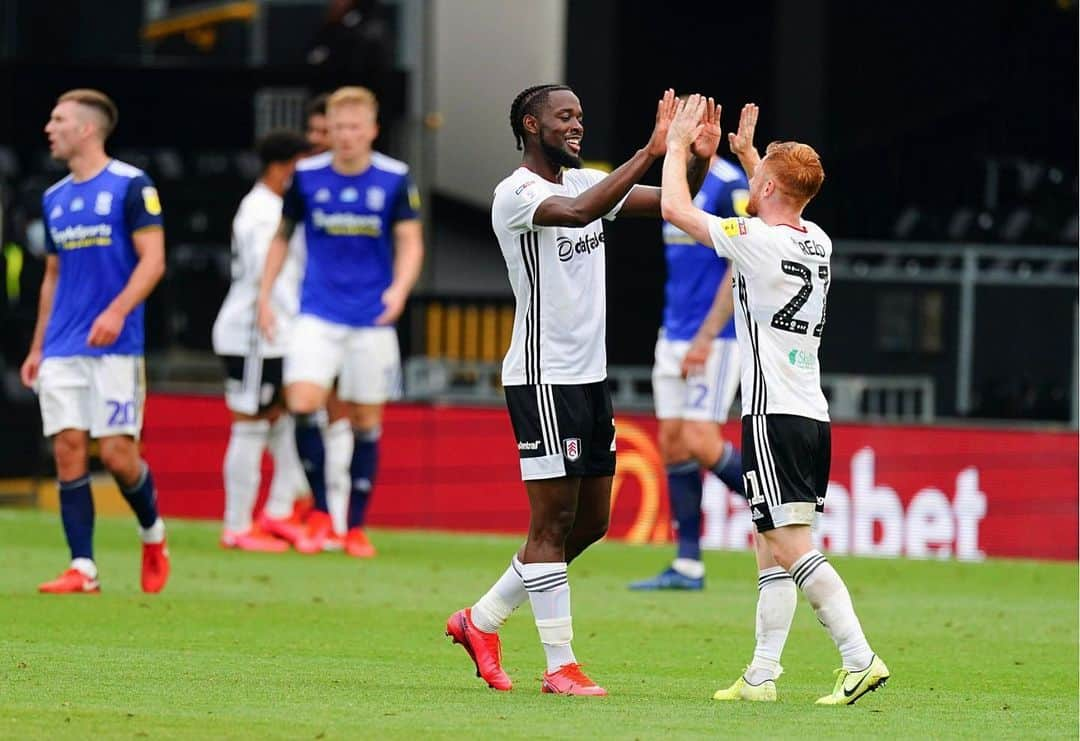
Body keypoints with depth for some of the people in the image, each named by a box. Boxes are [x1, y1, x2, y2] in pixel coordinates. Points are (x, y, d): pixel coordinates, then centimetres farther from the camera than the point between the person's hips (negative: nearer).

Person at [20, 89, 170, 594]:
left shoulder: (130, 186, -5)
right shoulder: (55, 199, 15)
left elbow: (153, 260, -10)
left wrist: (117, 311, -24)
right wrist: (37, 347, 17)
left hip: (116, 346, -6)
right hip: (62, 350, 6)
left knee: (116, 452, -8)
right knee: (69, 451, -3)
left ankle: (152, 534, 19)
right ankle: (82, 569, -1)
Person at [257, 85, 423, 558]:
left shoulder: (394, 179, -3)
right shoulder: (307, 176, 1)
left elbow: (410, 242, -4)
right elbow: (282, 236, 12)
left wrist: (400, 288, -22)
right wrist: (264, 296, 6)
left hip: (373, 319, 0)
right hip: (318, 314, 0)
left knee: (365, 421, 4)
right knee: (302, 403, -18)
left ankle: (356, 526, 16)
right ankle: (320, 512, -3)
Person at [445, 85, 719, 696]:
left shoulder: (586, 182, 12)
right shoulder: (516, 193, -13)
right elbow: (576, 212, -33)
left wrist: (698, 161, -10)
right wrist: (650, 153, -36)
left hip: (590, 375, 9)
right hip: (543, 377, -9)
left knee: (591, 521, 12)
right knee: (554, 520, -6)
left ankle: (482, 620, 23)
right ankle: (561, 667, -1)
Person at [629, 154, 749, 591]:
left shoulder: (728, 187, -13)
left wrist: (706, 336, -20)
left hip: (714, 339, -9)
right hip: (675, 336, 9)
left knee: (700, 441, -16)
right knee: (673, 443, 3)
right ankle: (687, 567, 5)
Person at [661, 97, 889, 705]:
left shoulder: (758, 240, -12)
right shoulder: (818, 243, 10)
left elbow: (675, 207, -3)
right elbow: (781, 208, 36)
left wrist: (678, 143, 10)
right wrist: (748, 152, 40)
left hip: (774, 416, -8)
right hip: (813, 418, 8)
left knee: (792, 547, -11)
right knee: (773, 550, 10)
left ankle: (860, 659, -20)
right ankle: (761, 677, 8)